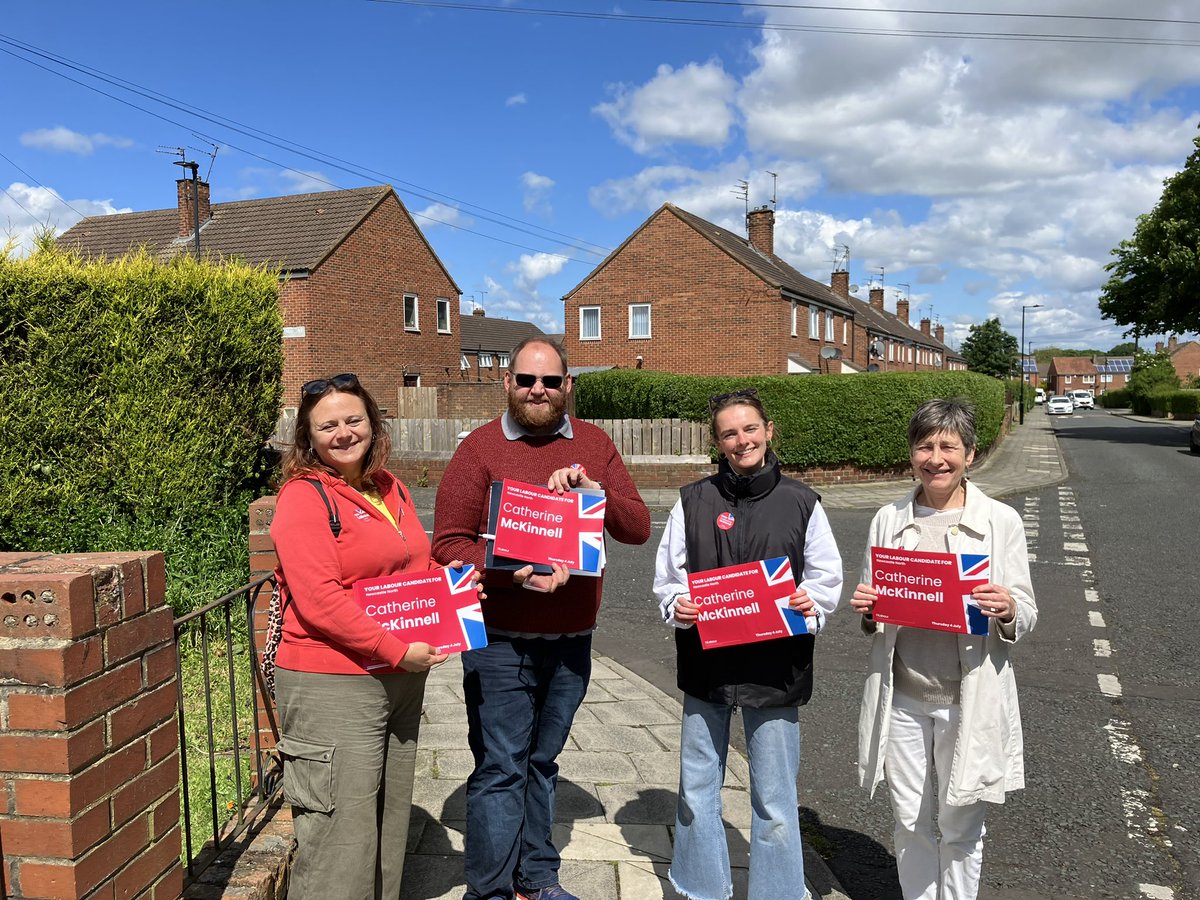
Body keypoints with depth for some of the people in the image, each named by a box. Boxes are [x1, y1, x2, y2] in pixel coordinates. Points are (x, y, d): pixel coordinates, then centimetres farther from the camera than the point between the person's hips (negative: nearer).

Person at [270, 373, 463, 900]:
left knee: (389, 820, 20)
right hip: (333, 688, -8)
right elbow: (319, 601, -21)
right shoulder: (304, 497, -12)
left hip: (401, 679, 8)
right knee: (343, 836, -1)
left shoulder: (389, 489, 11)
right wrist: (397, 651, -21)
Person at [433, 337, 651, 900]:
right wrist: (514, 572, -25)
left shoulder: (593, 445, 5)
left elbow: (638, 528, 1)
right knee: (500, 768, 1)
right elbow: (448, 544, -10)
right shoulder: (479, 449, -6)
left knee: (543, 762, 18)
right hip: (500, 642, -4)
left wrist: (592, 490, -17)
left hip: (571, 640, 4)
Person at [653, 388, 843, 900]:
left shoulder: (801, 503, 1)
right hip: (706, 664, 2)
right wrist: (677, 606, -14)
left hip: (774, 670, -1)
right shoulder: (693, 501, 2)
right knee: (696, 790, 14)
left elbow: (827, 577, 6)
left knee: (774, 799, 8)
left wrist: (811, 603, -14)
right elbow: (667, 575, 6)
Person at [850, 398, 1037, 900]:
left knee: (960, 828, 12)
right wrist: (867, 611, -12)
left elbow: (1027, 616, -1)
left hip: (969, 700, -2)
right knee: (910, 823, 15)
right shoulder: (888, 520, 2)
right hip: (902, 698, 2)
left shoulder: (1001, 521, -4)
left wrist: (1007, 610, -23)